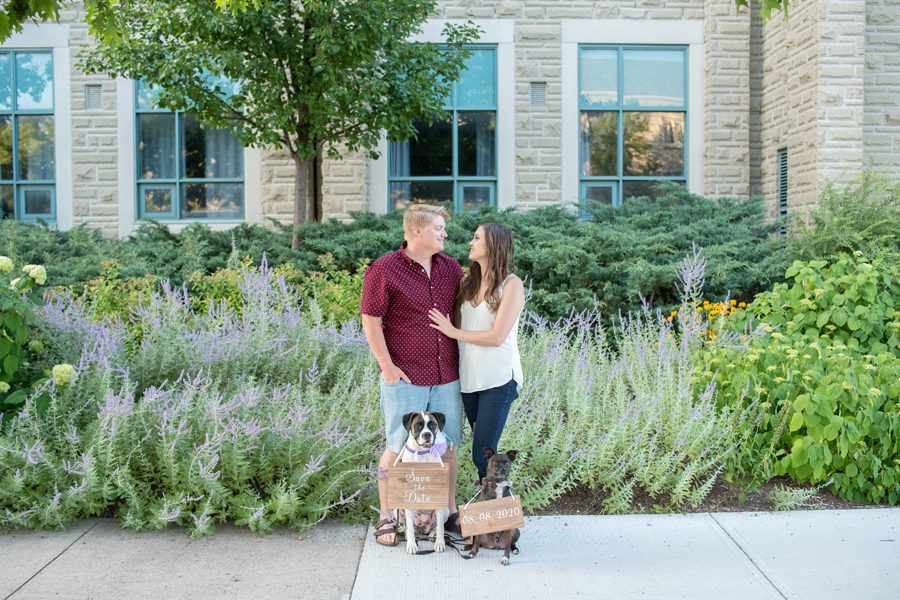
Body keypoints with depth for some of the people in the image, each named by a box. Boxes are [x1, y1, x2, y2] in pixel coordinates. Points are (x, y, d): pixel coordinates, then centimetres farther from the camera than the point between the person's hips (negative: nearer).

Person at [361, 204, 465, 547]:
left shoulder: (451, 268, 10)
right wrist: (388, 366, -12)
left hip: (447, 377, 5)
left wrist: (464, 360, 12)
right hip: (405, 379, -5)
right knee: (398, 449, 3)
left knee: (447, 446, 12)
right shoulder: (383, 271, -8)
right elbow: (371, 322, -8)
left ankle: (450, 514, 25)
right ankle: (386, 519, 16)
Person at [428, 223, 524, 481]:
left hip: (498, 379, -6)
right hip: (469, 377, 6)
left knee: (482, 454, -8)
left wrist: (454, 332, -7)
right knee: (483, 450, 12)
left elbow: (497, 336, -15)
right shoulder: (468, 283, 9)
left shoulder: (512, 285, -8)